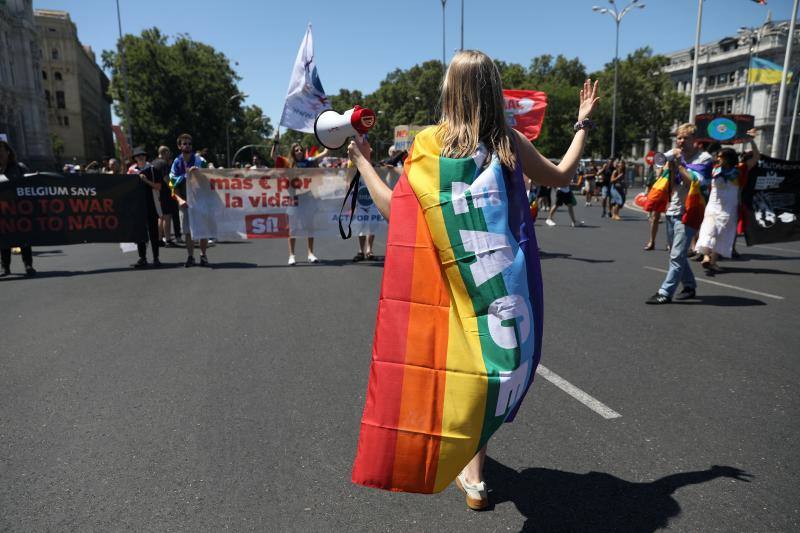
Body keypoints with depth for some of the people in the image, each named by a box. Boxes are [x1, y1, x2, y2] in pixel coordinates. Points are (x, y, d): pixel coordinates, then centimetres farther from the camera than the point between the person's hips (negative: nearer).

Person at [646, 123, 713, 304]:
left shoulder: (703, 158, -6)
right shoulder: (677, 156, 11)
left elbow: (694, 182, -18)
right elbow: (672, 185, 8)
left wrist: (679, 163, -16)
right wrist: (671, 165, -6)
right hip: (672, 210, 7)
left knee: (677, 256, -11)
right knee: (677, 254, 15)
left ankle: (665, 293, -12)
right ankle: (690, 286, 29)